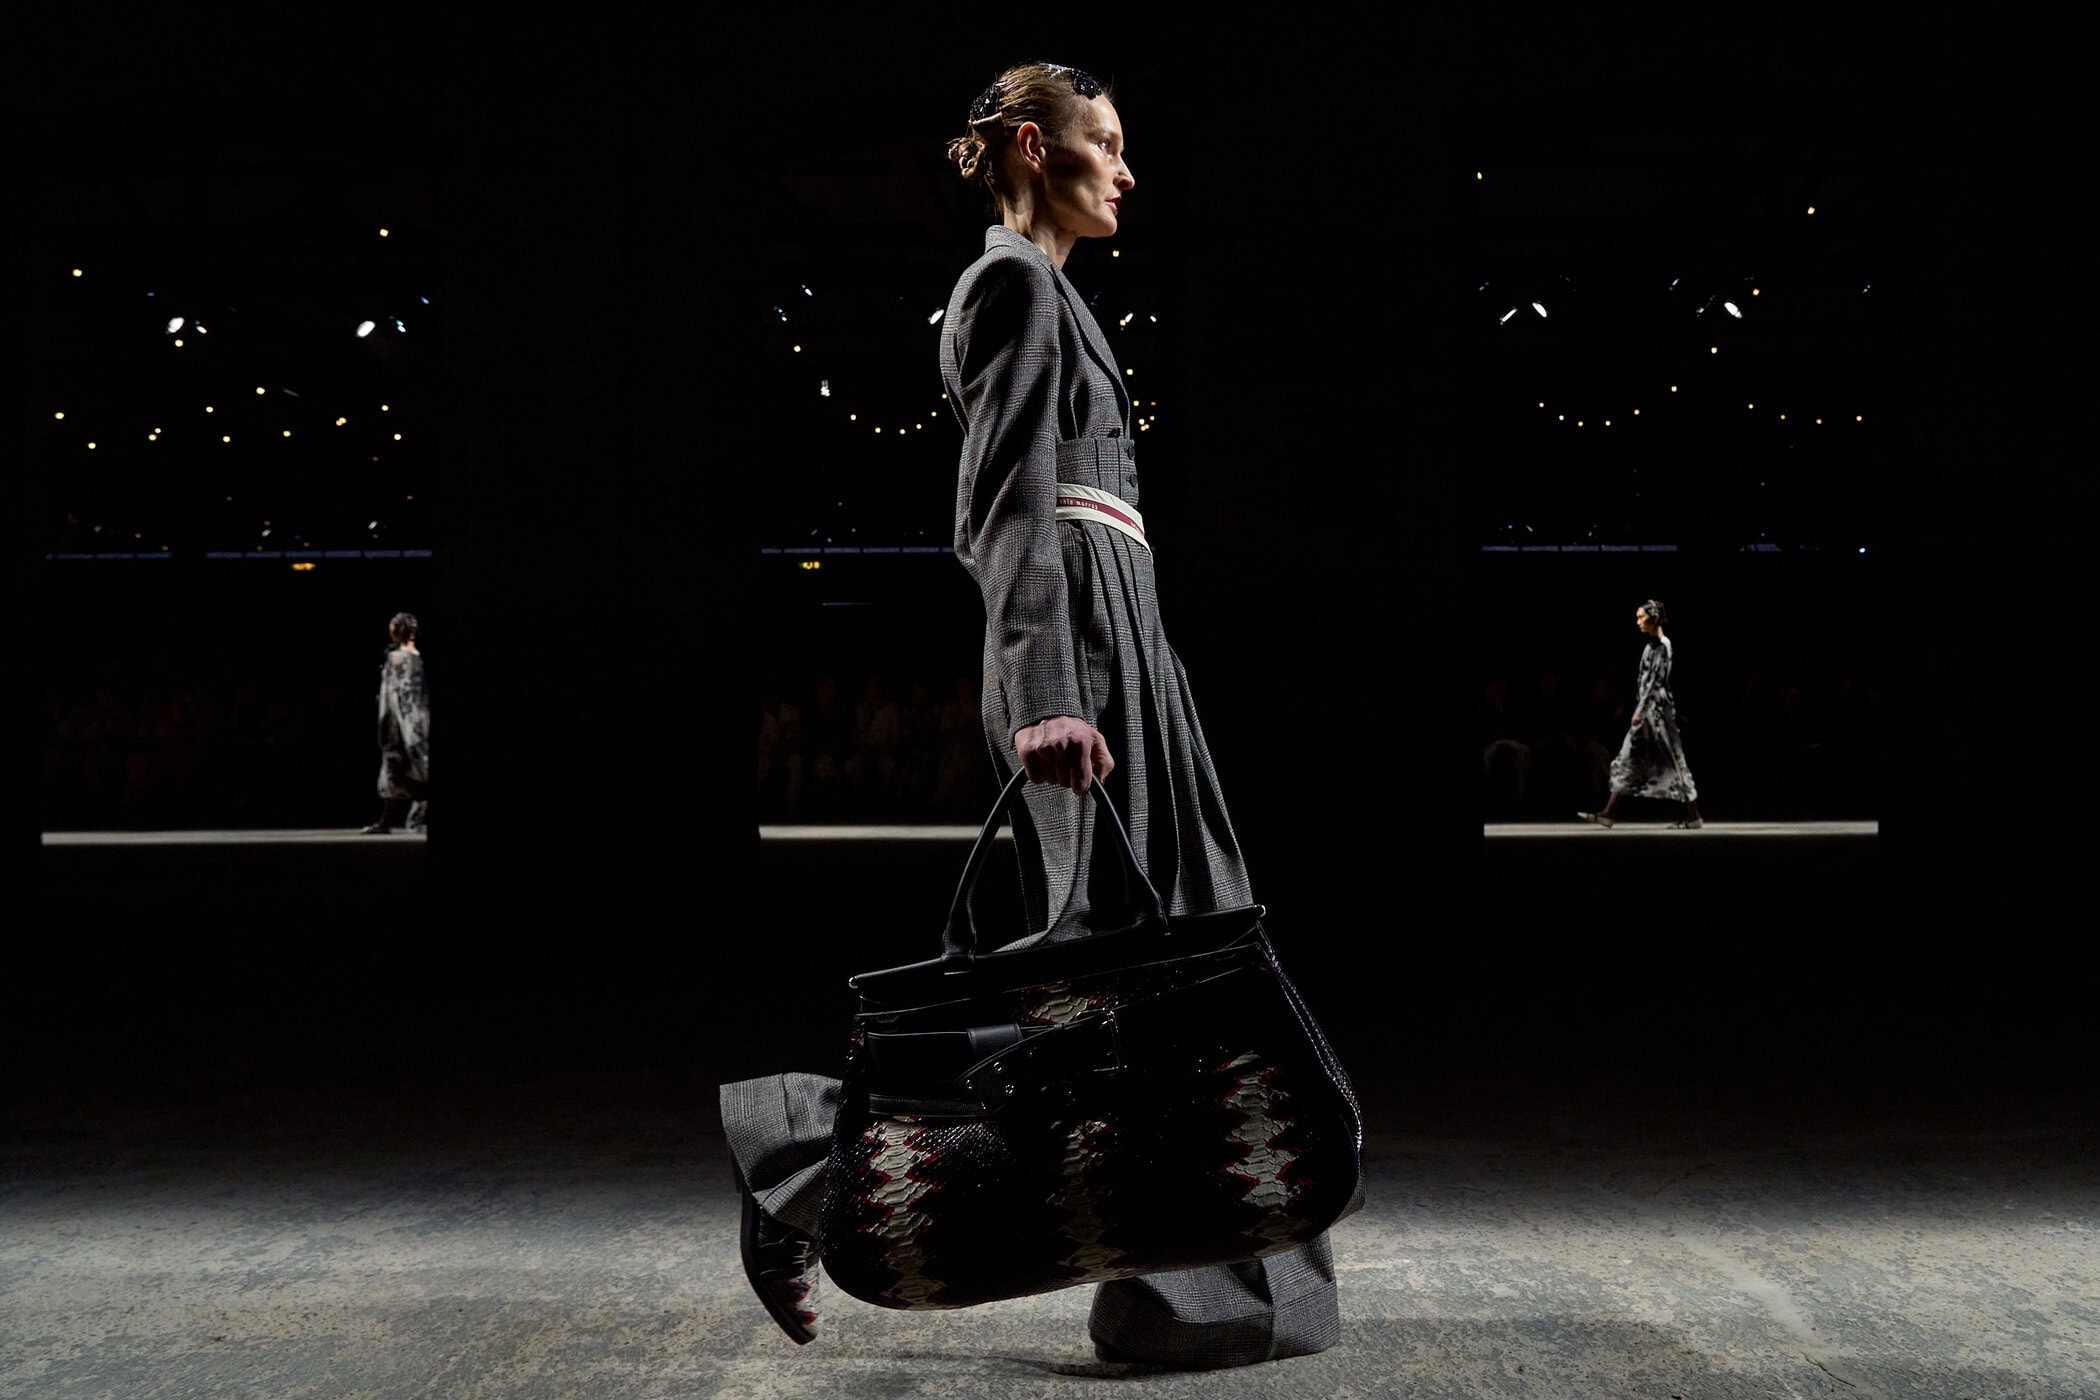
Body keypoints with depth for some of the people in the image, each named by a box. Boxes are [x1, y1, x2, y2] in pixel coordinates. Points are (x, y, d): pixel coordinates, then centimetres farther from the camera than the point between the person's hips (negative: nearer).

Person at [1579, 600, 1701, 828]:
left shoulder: (1662, 645, -12)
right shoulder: (1652, 645, 15)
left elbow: (1655, 680, -18)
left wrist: (1640, 710, -20)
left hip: (1658, 707, -9)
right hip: (1647, 709, 9)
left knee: (1673, 761, -4)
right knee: (1628, 758, 5)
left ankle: (1693, 817, 3)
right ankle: (1608, 813, 3)